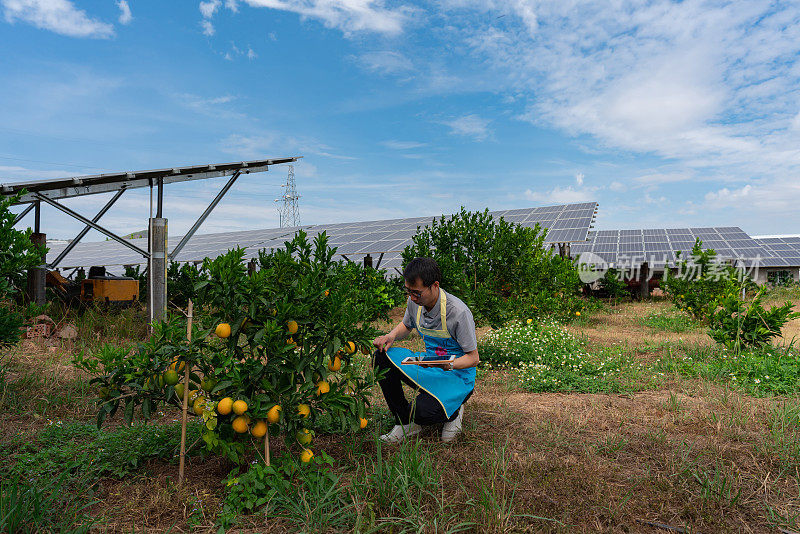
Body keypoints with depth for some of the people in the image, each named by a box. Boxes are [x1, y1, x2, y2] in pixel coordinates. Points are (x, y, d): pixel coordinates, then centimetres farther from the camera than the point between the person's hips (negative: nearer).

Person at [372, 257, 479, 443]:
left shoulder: (459, 312, -26)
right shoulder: (414, 302, -7)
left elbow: (473, 358, -18)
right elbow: (406, 326, 15)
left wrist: (447, 365, -36)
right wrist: (392, 335, -8)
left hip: (457, 374, -6)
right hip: (428, 364, 7)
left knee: (422, 412, -31)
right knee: (381, 358, -15)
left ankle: (453, 413, 7)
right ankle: (406, 422, -3)